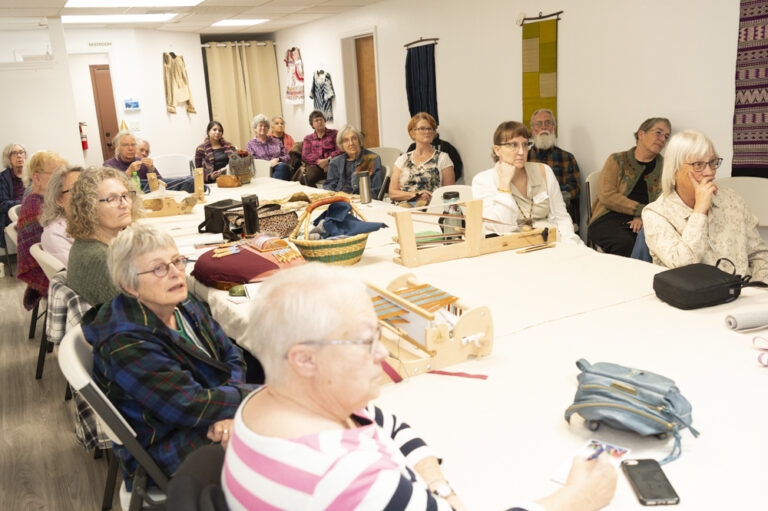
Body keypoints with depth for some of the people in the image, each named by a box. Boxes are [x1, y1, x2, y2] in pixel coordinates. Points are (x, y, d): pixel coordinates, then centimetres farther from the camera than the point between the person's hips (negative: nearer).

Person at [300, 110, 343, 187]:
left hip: (331, 163, -3)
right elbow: (305, 156, 8)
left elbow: (340, 150, 3)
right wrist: (319, 161, -11)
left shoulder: (334, 133, 17)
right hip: (314, 165, 3)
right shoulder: (308, 138, 23)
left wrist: (328, 160, -14)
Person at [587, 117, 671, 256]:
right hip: (610, 219, -2)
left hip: (644, 223, 2)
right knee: (624, 242, -35)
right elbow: (606, 196, -5)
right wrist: (642, 210, -10)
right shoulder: (617, 160, 10)